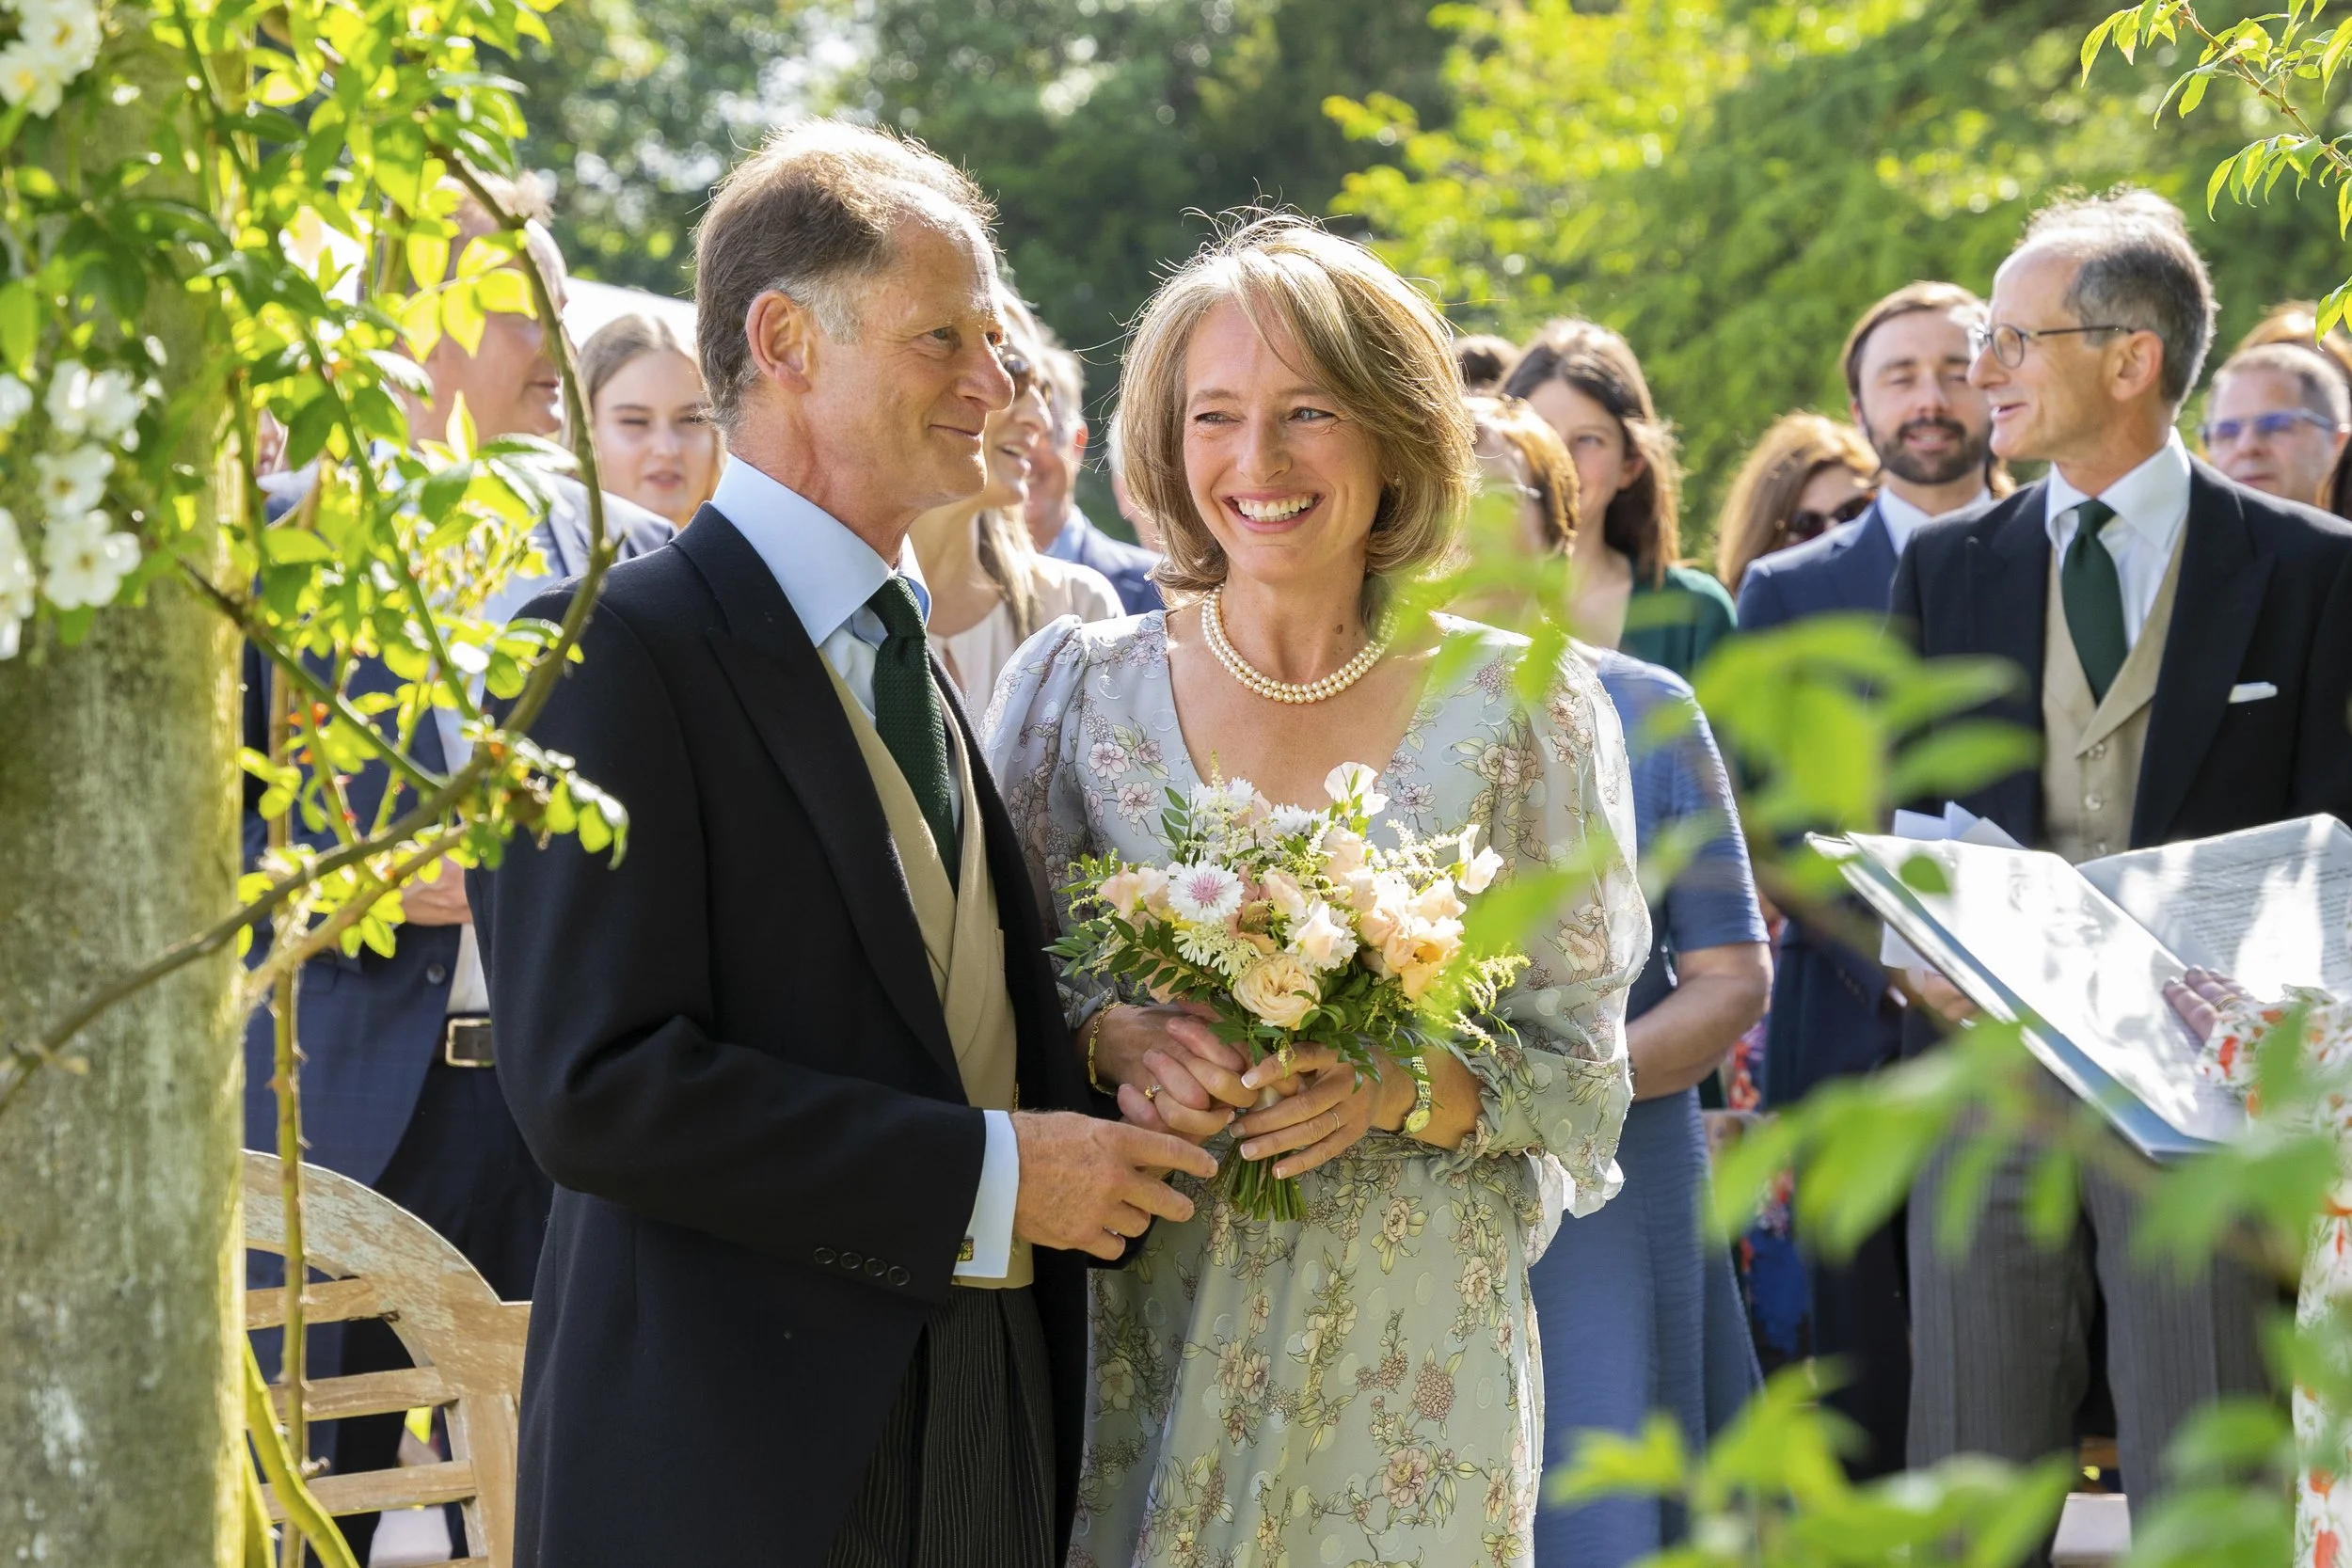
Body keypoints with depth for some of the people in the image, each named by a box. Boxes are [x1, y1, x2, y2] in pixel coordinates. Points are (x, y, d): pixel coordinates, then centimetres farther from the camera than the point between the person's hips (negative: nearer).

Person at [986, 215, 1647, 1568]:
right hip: (1132, 1340, 1)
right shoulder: (1078, 684, 3)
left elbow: (1578, 1069, 0)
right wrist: (1116, 1040, -15)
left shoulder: (1523, 707, -1)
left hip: (1410, 1364, -1)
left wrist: (1396, 1086, -18)